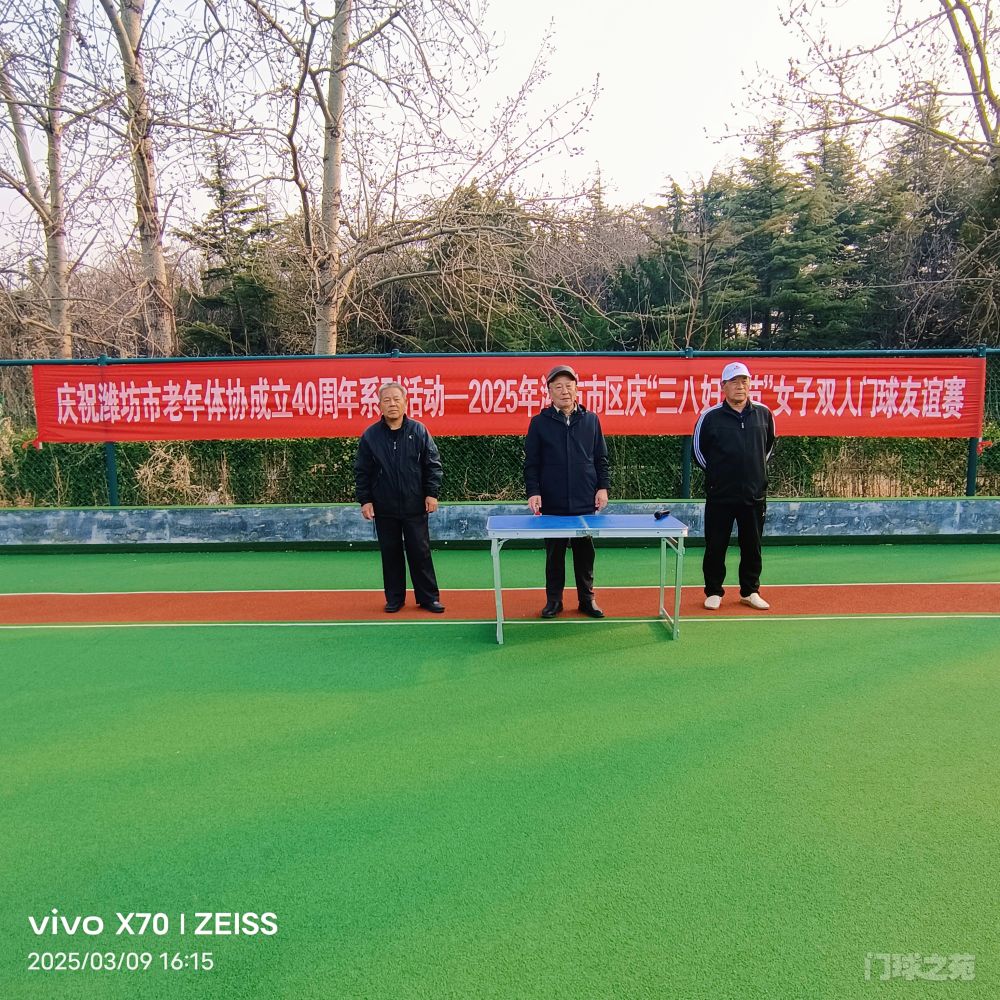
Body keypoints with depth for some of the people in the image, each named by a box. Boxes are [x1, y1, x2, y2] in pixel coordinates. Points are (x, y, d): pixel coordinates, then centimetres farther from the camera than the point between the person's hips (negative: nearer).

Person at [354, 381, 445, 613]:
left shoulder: (419, 431, -1)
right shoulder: (370, 435, 1)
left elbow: (432, 465, 1)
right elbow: (362, 472, 3)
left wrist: (431, 493, -4)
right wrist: (364, 500, -1)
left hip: (415, 507, -1)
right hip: (384, 509, 1)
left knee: (420, 553, 4)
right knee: (390, 554, 9)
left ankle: (428, 597, 15)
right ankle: (394, 598, 22)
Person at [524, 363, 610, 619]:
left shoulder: (590, 420, 8)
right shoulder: (539, 422, 2)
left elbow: (601, 458, 11)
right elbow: (531, 463, 1)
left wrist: (602, 487, 2)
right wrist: (533, 492, -9)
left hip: (585, 503, 2)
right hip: (552, 504, -1)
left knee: (585, 554, 9)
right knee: (554, 554, 8)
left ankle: (587, 599, 23)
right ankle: (553, 600, 21)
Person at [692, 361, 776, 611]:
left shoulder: (763, 413, 3)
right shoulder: (710, 416, -6)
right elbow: (698, 449, 5)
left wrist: (756, 468, 15)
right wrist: (715, 471, 6)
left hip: (754, 494, 3)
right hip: (720, 495, -2)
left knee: (752, 546, 12)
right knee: (715, 546, 4)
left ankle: (750, 591, 26)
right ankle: (714, 592, 19)